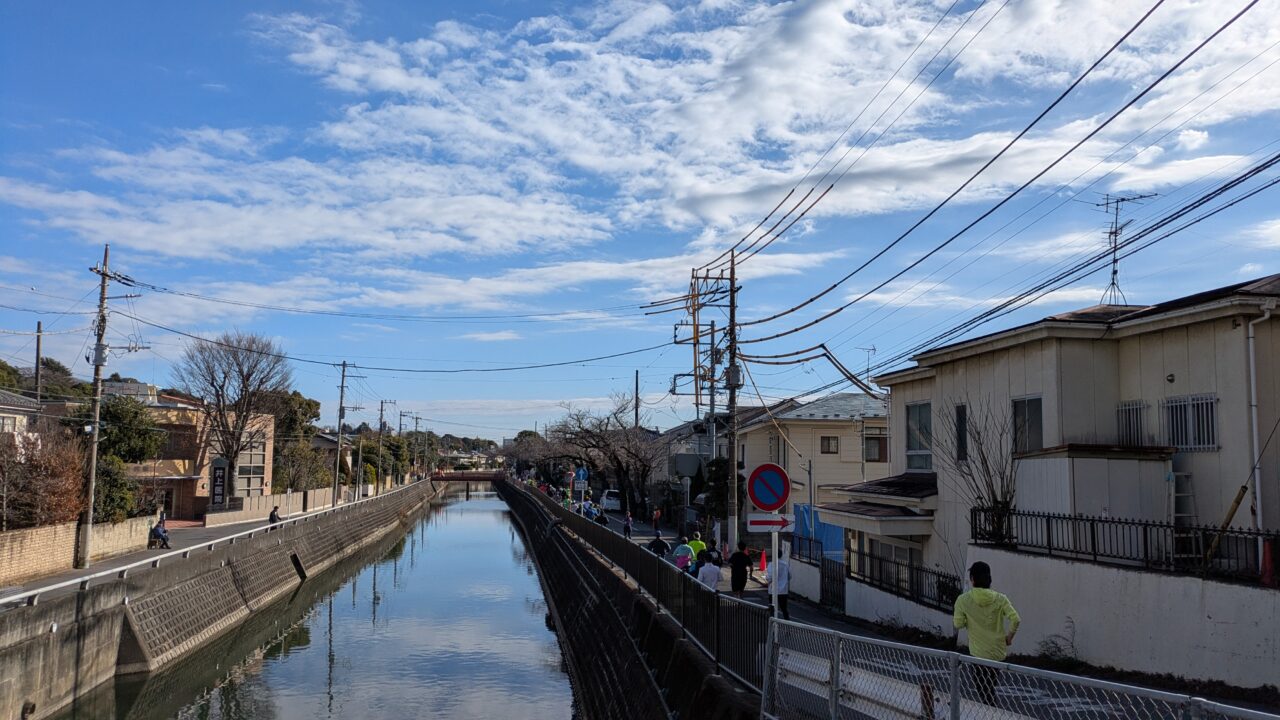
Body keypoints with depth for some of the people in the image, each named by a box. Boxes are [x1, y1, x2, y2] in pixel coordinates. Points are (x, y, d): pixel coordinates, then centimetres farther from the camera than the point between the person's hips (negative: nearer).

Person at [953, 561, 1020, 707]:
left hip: (979, 653, -3)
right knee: (991, 687, 21)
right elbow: (1016, 620, -15)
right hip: (999, 652, 3)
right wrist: (1009, 636, 2)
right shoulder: (1000, 599, -7)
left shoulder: (963, 600, -13)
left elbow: (958, 624, -10)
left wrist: (954, 619, 12)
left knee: (984, 691, 12)